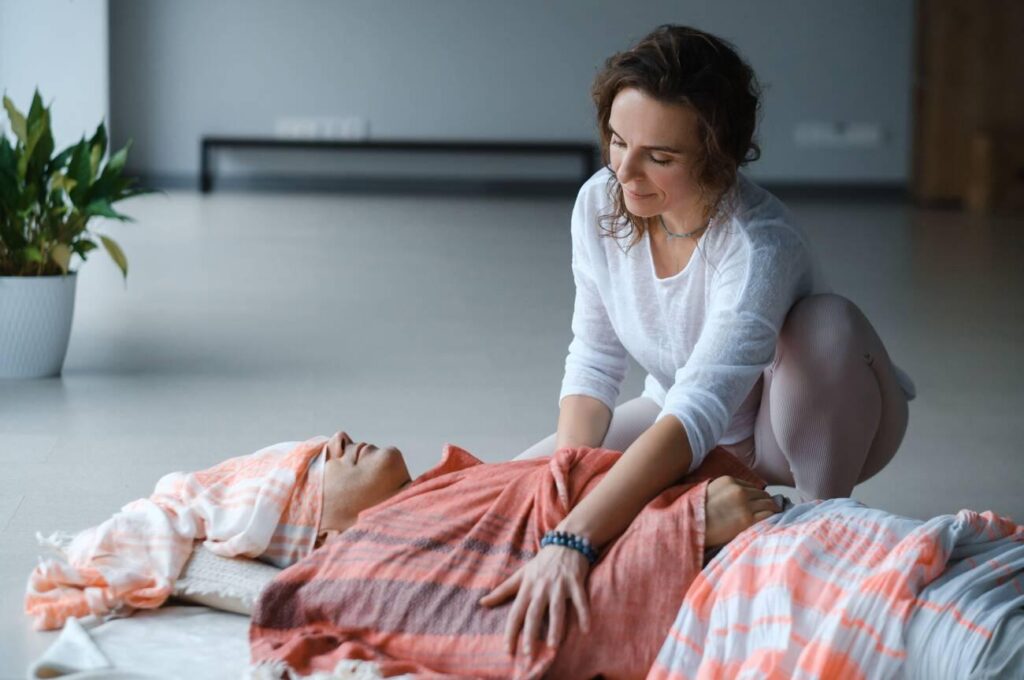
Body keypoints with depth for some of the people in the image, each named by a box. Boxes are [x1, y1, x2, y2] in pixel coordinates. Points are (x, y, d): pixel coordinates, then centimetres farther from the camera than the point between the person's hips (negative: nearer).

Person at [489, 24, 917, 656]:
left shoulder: (760, 243, -37)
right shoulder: (600, 203, -17)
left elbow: (697, 414, -48)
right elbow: (594, 362, -12)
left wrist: (573, 539, -60)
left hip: (819, 428, -5)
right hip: (686, 419, 6)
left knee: (828, 321, -37)